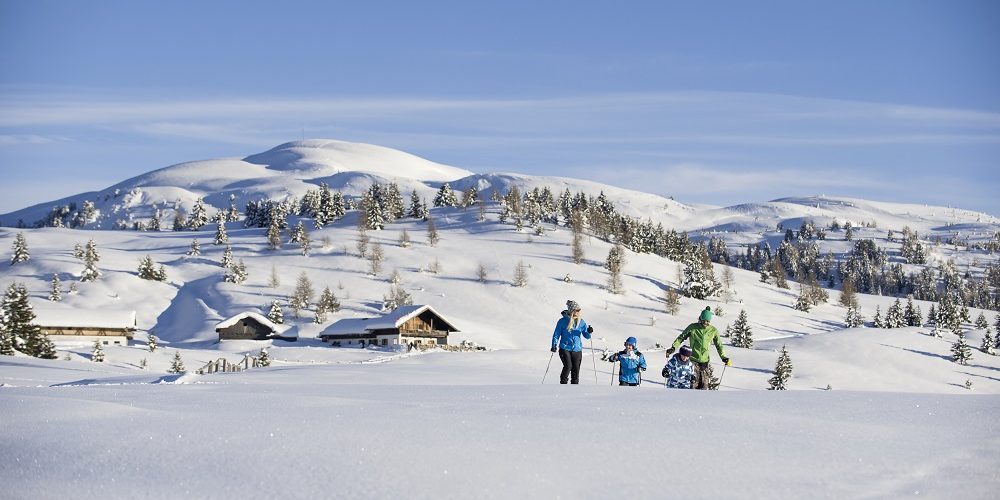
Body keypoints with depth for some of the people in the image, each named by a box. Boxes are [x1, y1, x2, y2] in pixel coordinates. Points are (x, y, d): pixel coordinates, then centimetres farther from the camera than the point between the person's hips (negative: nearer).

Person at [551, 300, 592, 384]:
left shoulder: (581, 322, 5)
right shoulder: (562, 321, -4)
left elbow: (586, 336, 10)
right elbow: (556, 334, 2)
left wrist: (589, 332, -12)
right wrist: (554, 345, -10)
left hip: (577, 349, 3)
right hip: (565, 348, -3)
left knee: (576, 369, 1)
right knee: (568, 366, -21)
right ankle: (563, 383, -2)